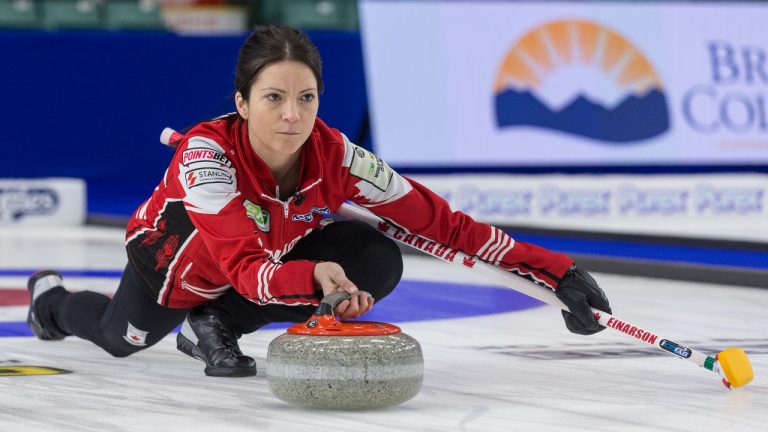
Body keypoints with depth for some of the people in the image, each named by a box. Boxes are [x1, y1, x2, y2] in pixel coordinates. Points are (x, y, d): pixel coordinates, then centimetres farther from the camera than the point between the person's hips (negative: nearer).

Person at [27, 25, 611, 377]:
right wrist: (315, 278, -71)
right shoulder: (207, 153, -41)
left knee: (378, 263, -22)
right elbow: (246, 268, -49)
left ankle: (214, 325, -2)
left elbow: (441, 222, -30)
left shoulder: (336, 157, -32)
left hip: (276, 252, 3)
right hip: (174, 253, -3)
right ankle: (52, 297, 53)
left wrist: (556, 271, -35)